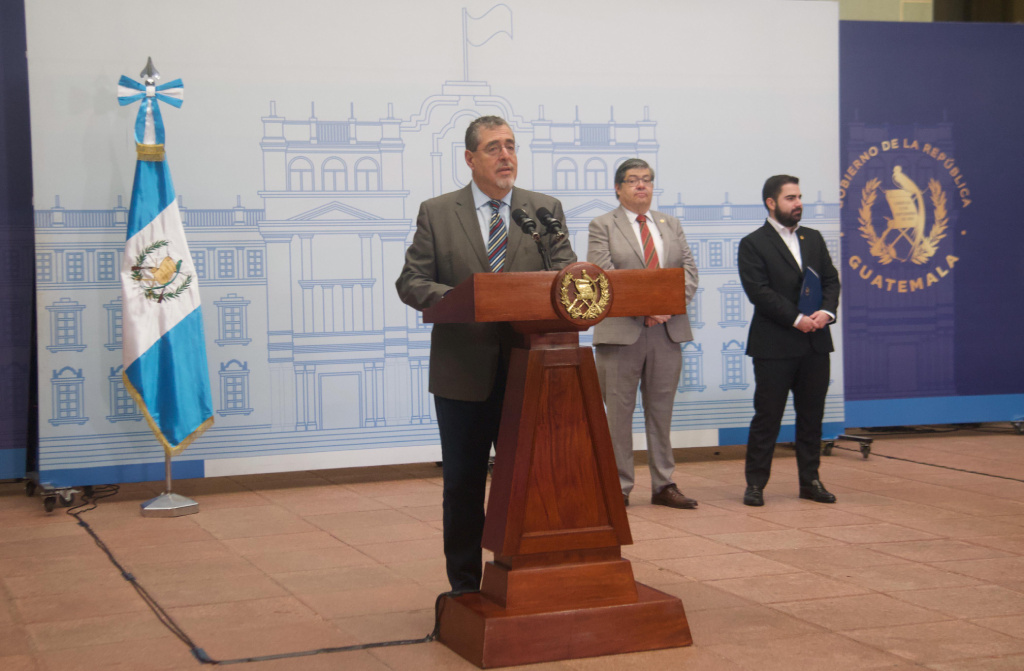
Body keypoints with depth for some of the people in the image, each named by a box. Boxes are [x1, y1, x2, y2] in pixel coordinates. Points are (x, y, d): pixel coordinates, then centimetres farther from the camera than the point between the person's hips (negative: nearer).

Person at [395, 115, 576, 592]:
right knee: (463, 485, 9)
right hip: (463, 373, -1)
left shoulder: (546, 210, 7)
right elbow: (410, 283, -2)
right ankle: (465, 589, 21)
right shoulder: (436, 214, 3)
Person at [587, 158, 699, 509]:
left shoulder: (671, 225, 17)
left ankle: (664, 485, 14)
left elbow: (689, 271, 9)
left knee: (662, 411, 8)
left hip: (668, 330, 4)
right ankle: (618, 488, 6)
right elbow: (603, 278, -9)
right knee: (619, 411, -1)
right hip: (621, 331, -4)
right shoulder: (602, 226, 2)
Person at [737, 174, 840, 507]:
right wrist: (797, 319, -17)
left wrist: (827, 311, -8)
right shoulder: (753, 244, -3)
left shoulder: (814, 238, 15)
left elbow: (831, 279, 11)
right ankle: (755, 483, 8)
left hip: (815, 344, 5)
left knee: (812, 416, 9)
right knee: (767, 416, 0)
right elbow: (759, 291, -12)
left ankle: (810, 480, 18)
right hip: (774, 345, -5)